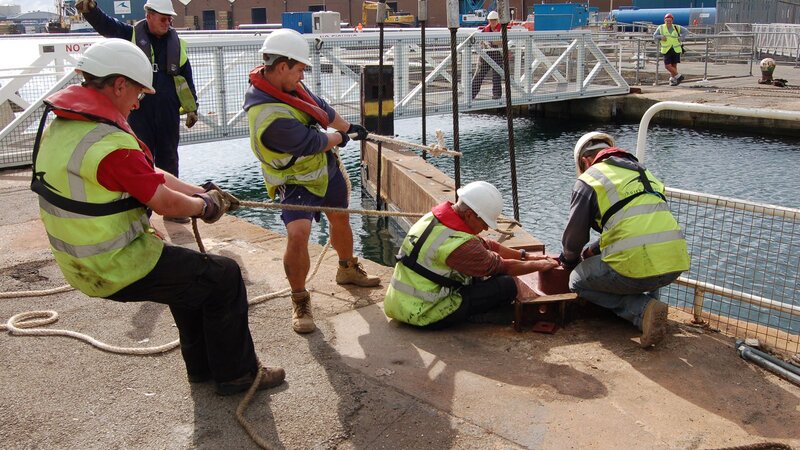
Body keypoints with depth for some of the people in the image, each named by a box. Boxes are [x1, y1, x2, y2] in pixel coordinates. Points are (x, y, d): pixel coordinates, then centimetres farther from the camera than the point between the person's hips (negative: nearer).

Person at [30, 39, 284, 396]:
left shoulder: (61, 125, 6)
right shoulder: (110, 144, -27)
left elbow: (151, 176, 8)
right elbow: (165, 202, -20)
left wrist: (203, 193, 8)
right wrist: (204, 205, 0)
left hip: (82, 262, 10)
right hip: (117, 269, -10)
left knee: (190, 272, 27)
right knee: (224, 276, 2)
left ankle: (202, 366, 37)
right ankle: (237, 374, 15)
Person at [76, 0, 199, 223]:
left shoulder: (177, 43, 6)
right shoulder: (131, 35, -1)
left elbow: (187, 77, 9)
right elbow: (105, 25, -15)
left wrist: (192, 108, 8)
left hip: (168, 113, 3)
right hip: (139, 112, -2)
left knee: (169, 160, 12)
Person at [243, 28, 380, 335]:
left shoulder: (285, 84, -8)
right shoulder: (269, 114, -36)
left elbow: (321, 108, 9)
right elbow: (311, 142, -27)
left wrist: (348, 127, 19)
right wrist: (340, 138, -8)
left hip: (326, 167, 9)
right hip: (295, 182, -9)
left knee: (340, 219, 22)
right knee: (298, 233, -26)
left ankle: (348, 270, 49)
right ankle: (300, 302, -5)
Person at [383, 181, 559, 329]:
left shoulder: (434, 216, 4)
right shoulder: (460, 244, -25)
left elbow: (487, 245, 13)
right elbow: (502, 267, -10)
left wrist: (525, 256, 15)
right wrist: (539, 265, 6)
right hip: (424, 315, -10)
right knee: (508, 284, -12)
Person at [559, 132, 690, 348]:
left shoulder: (589, 179, 6)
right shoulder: (642, 171, 26)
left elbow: (574, 235, 10)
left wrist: (568, 260, 34)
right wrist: (592, 251, 42)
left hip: (636, 266, -7)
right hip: (675, 264, 8)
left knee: (578, 281, 18)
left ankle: (642, 309, -1)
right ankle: (649, 300, 13)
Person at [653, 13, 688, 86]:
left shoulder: (676, 27, 5)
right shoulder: (661, 28, 4)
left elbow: (685, 31, 17)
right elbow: (654, 36, 3)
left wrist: (681, 39, 4)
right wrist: (661, 37, -15)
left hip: (676, 50, 1)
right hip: (667, 50, 0)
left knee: (674, 65, 3)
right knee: (667, 66, -9)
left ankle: (672, 79, 17)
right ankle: (678, 76, 7)